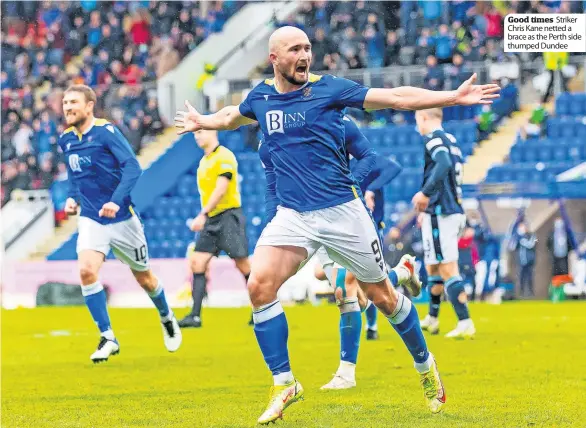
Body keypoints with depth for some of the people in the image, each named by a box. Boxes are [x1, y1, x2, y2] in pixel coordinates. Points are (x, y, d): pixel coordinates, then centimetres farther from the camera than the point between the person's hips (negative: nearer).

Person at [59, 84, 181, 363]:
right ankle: (107, 338, -11)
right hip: (90, 219, 3)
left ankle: (167, 319, 42)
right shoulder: (66, 140, 3)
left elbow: (133, 167, -20)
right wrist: (72, 198, 2)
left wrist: (116, 201, -31)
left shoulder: (106, 131, -14)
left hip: (121, 218, -3)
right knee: (87, 271, -21)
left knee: (143, 277, 12)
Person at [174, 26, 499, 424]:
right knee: (260, 285, -18)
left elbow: (397, 97, -7)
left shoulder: (328, 88, -6)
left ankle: (425, 365, 31)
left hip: (342, 211, -3)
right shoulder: (261, 96, 5)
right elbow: (233, 116, 32)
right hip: (293, 216, 3)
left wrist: (454, 96, -12)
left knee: (382, 295, 6)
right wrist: (201, 121, 41)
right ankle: (284, 383, -6)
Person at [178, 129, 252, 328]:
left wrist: (202, 215, -24)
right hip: (211, 220, 8)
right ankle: (195, 315, -5)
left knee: (242, 265, -4)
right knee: (197, 262, -3)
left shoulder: (224, 157, -10)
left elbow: (221, 189, -19)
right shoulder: (204, 161, 17)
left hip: (229, 216, -8)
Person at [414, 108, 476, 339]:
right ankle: (432, 319, 32)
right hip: (456, 211, 9)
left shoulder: (433, 138, -9)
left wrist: (425, 192, -26)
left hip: (441, 214, -9)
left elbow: (444, 164, -28)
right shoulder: (451, 140, 18)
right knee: (433, 267, 21)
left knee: (448, 269, -11)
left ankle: (465, 323, -17)